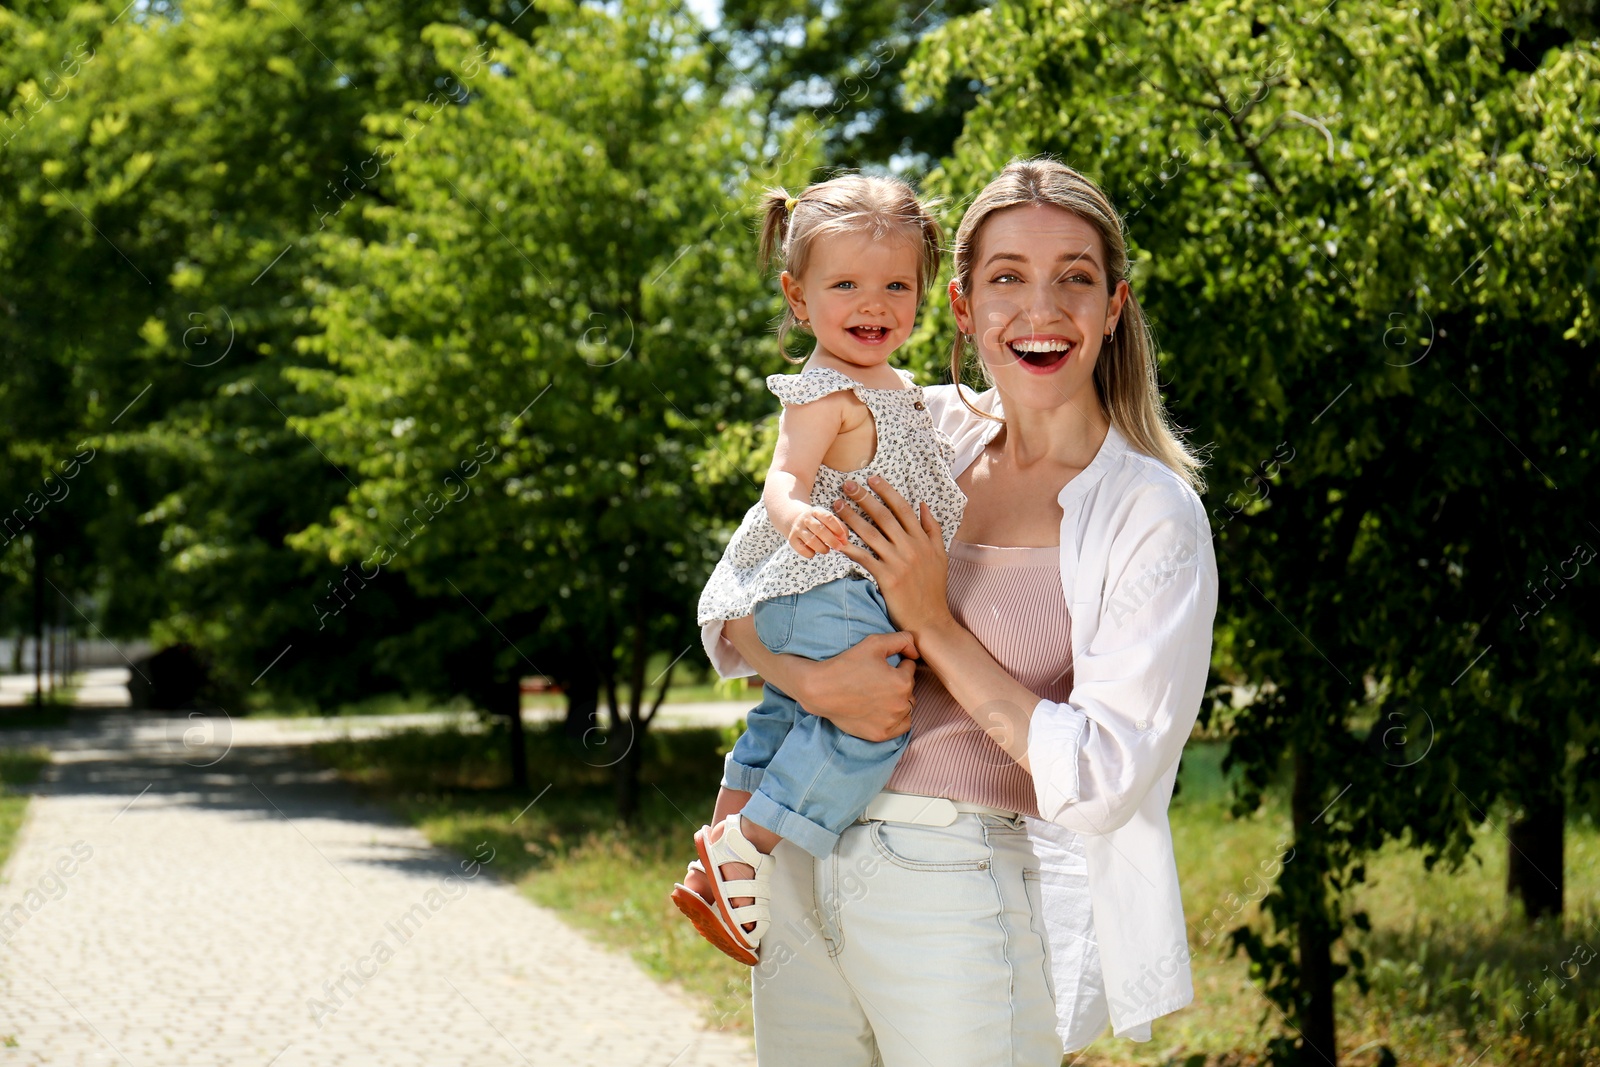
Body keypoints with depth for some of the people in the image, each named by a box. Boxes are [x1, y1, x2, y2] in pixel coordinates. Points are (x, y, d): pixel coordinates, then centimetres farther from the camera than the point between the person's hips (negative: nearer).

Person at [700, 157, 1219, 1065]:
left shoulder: (1154, 515, -8)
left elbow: (1105, 778, -15)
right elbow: (733, 610, 9)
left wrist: (935, 627, -14)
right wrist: (813, 682, -12)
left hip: (965, 908, -5)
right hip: (806, 881, 5)